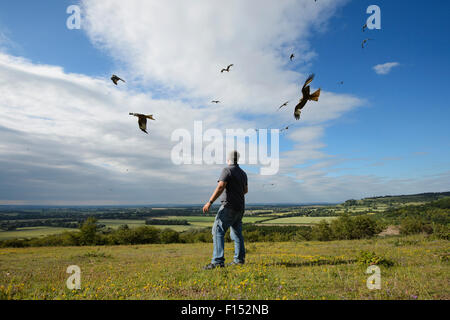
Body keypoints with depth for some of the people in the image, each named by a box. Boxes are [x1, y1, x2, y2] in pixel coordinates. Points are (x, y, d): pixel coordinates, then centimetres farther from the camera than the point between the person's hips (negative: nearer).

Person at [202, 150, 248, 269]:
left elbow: (220, 187, -21)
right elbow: (245, 190, 26)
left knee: (218, 231, -11)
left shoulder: (227, 170, -9)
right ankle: (239, 259, 23)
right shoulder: (243, 173, 15)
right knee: (237, 232, 18)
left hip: (229, 206, -9)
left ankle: (218, 261, -18)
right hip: (240, 207, 9)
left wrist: (210, 202, -22)